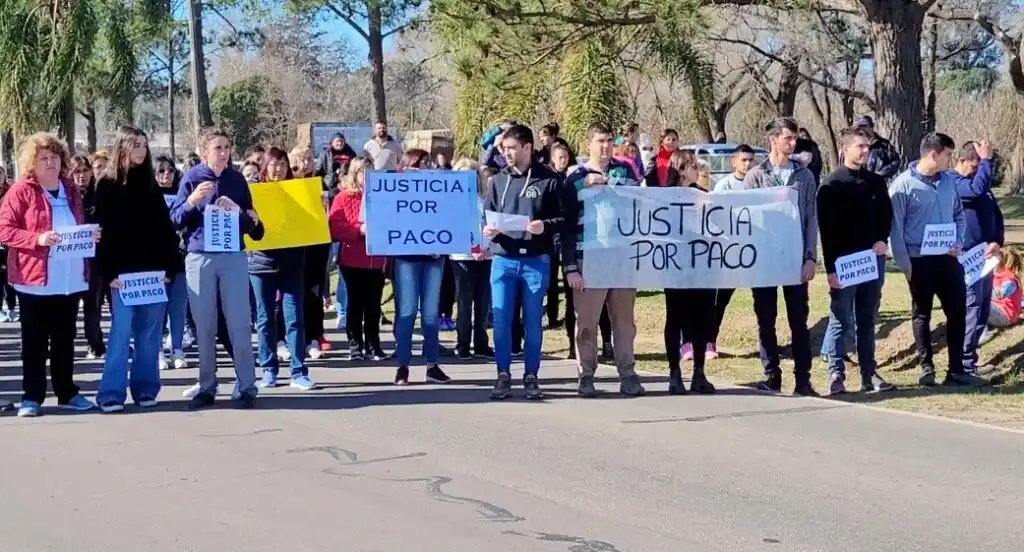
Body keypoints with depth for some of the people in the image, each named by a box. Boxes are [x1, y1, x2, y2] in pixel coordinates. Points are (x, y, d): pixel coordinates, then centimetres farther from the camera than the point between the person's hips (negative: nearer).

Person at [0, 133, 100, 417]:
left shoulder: (71, 191, 13)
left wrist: (90, 235, 2)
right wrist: (37, 239, -22)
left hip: (70, 279, 5)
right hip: (35, 279, -5)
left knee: (65, 339, 12)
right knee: (35, 340, 2)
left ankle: (67, 392, 20)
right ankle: (32, 396, 7)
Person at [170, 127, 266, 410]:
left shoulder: (237, 179, 6)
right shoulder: (192, 177, 1)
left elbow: (250, 220, 11)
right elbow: (175, 219, 0)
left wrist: (237, 211, -10)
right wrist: (192, 201, -18)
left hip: (233, 257, 1)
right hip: (199, 258, -1)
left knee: (239, 323, -1)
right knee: (204, 326, 5)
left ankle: (246, 387, 3)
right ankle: (207, 387, 13)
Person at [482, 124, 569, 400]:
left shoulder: (548, 180, -1)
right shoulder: (499, 180, 9)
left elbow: (564, 218, -1)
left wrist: (545, 226, -20)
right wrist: (488, 230, -10)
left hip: (536, 261, -2)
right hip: (503, 259, 3)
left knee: (533, 323, 5)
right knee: (501, 321, 2)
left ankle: (531, 377, 15)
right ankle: (503, 375, 12)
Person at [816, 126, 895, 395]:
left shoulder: (876, 182, 10)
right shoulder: (831, 185, -4)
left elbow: (887, 215, 17)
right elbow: (826, 229, -8)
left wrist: (882, 241, -3)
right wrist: (831, 268, -14)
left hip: (873, 260, 5)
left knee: (867, 321, 9)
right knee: (840, 321, -1)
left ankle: (869, 374, 13)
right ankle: (836, 375, 3)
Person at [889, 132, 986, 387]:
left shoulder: (949, 181, 5)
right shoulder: (903, 185, -11)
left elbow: (959, 215, 16)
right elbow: (895, 228, -10)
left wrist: (958, 242, 0)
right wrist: (904, 264, -12)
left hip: (947, 258, 5)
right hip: (920, 261, -5)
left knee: (957, 311, 5)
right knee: (922, 315, 7)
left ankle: (956, 369, 12)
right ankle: (926, 368, 15)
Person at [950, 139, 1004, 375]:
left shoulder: (979, 182, 16)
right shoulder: (952, 182, -11)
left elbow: (996, 215, 15)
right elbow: (977, 189, -32)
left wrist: (997, 241, -2)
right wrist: (987, 160, -21)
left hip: (985, 256, 9)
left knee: (983, 309, 11)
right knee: (971, 309, -10)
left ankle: (968, 357, 20)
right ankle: (965, 365, -7)